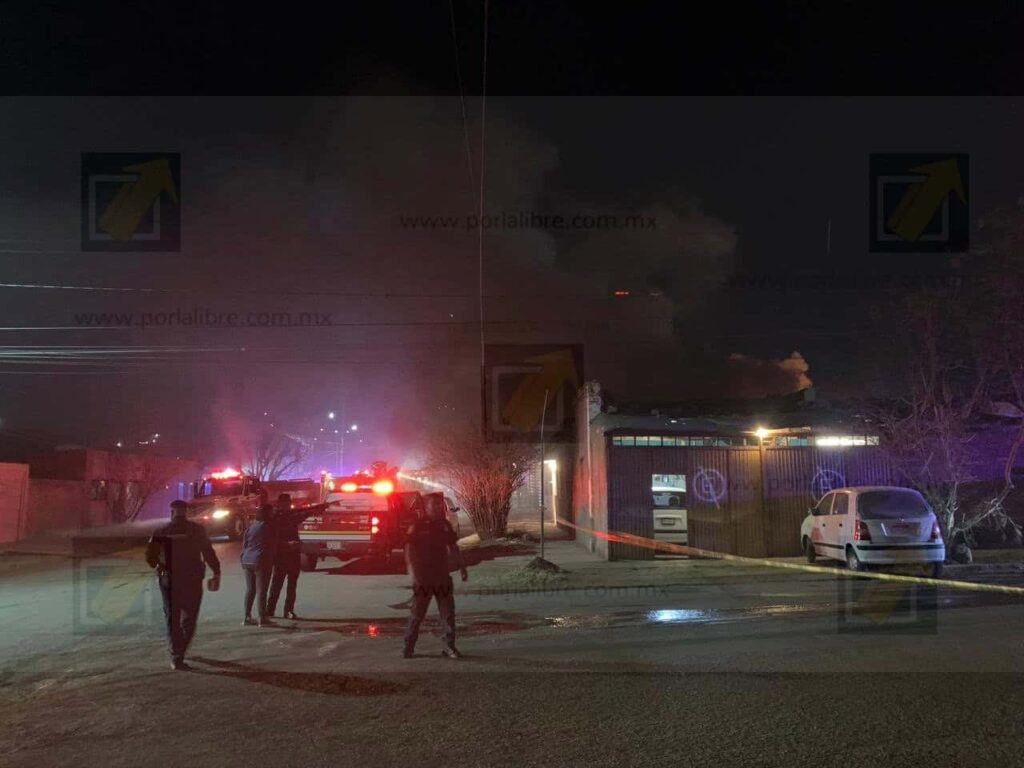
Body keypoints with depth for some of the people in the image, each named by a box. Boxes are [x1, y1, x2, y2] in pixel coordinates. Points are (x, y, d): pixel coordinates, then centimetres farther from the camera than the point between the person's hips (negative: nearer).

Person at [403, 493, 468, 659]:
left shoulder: (444, 526, 10)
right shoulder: (417, 527, -6)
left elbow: (453, 548, 18)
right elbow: (409, 551, -10)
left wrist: (461, 567, 14)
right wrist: (413, 572, -19)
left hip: (442, 576, 5)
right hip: (423, 577, -5)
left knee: (448, 612, 5)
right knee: (417, 613, 1)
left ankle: (448, 646, 13)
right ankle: (408, 647, 10)